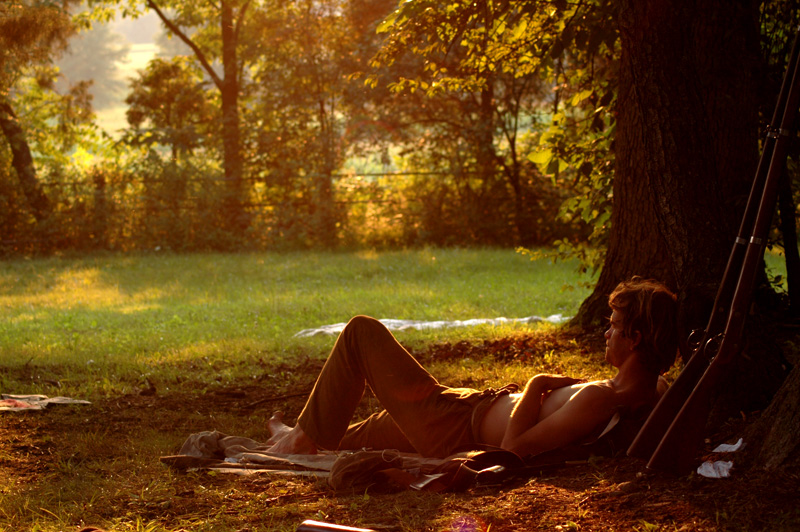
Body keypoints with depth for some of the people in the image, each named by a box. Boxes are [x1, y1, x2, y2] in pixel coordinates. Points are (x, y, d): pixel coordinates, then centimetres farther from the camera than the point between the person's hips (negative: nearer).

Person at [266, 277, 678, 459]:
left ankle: (306, 439, 20)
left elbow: (515, 447, -35)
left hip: (456, 427, -9)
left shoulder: (598, 401, -38)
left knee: (362, 332, 6)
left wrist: (536, 386, -23)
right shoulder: (652, 394, -13)